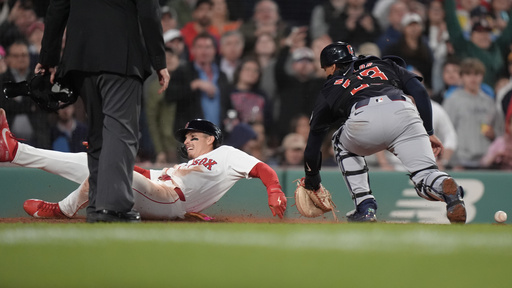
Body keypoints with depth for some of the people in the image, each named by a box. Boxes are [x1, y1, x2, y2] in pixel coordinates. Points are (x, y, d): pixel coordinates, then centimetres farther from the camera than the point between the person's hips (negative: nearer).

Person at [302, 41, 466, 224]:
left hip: (364, 122, -1)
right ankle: (446, 187, -35)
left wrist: (312, 180, 50)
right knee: (425, 177, 3)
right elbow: (420, 92, 21)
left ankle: (365, 207, 18)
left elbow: (313, 142, 37)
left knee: (342, 144, 33)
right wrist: (429, 132, 21)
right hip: (402, 112, 1)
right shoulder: (385, 65, 38)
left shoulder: (331, 88, 35)